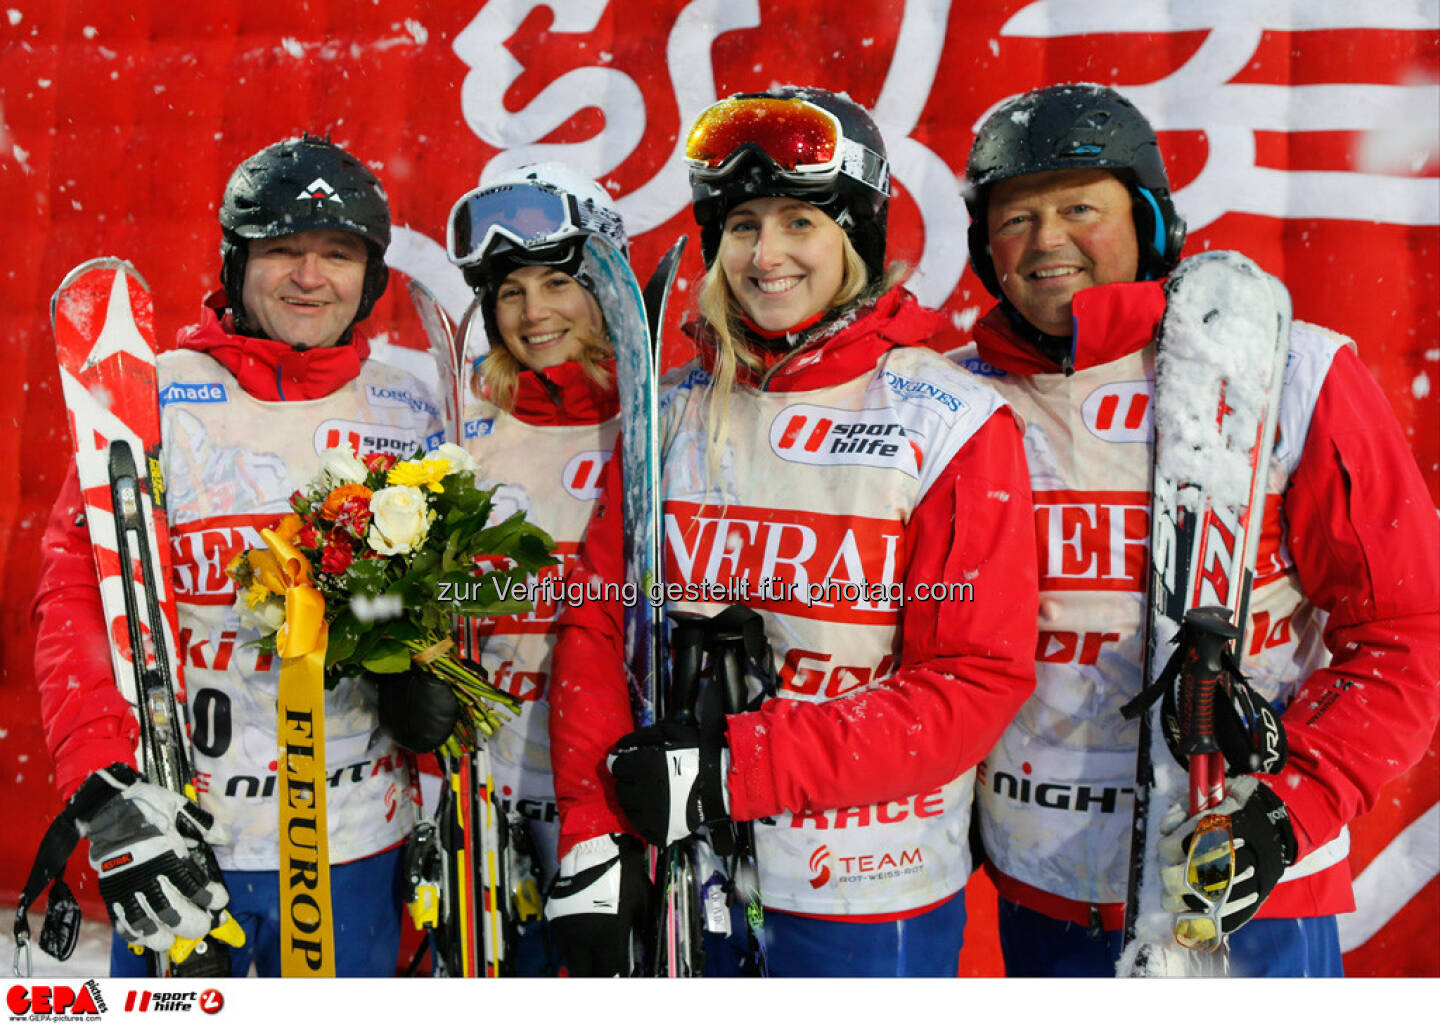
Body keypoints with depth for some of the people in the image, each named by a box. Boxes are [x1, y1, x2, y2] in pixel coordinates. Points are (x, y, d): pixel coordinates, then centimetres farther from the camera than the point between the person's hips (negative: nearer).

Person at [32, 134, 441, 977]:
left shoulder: (411, 415, 4)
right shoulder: (152, 399, -3)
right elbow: (77, 598, -6)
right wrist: (110, 790, -17)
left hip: (359, 845, 2)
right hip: (177, 842, -2)